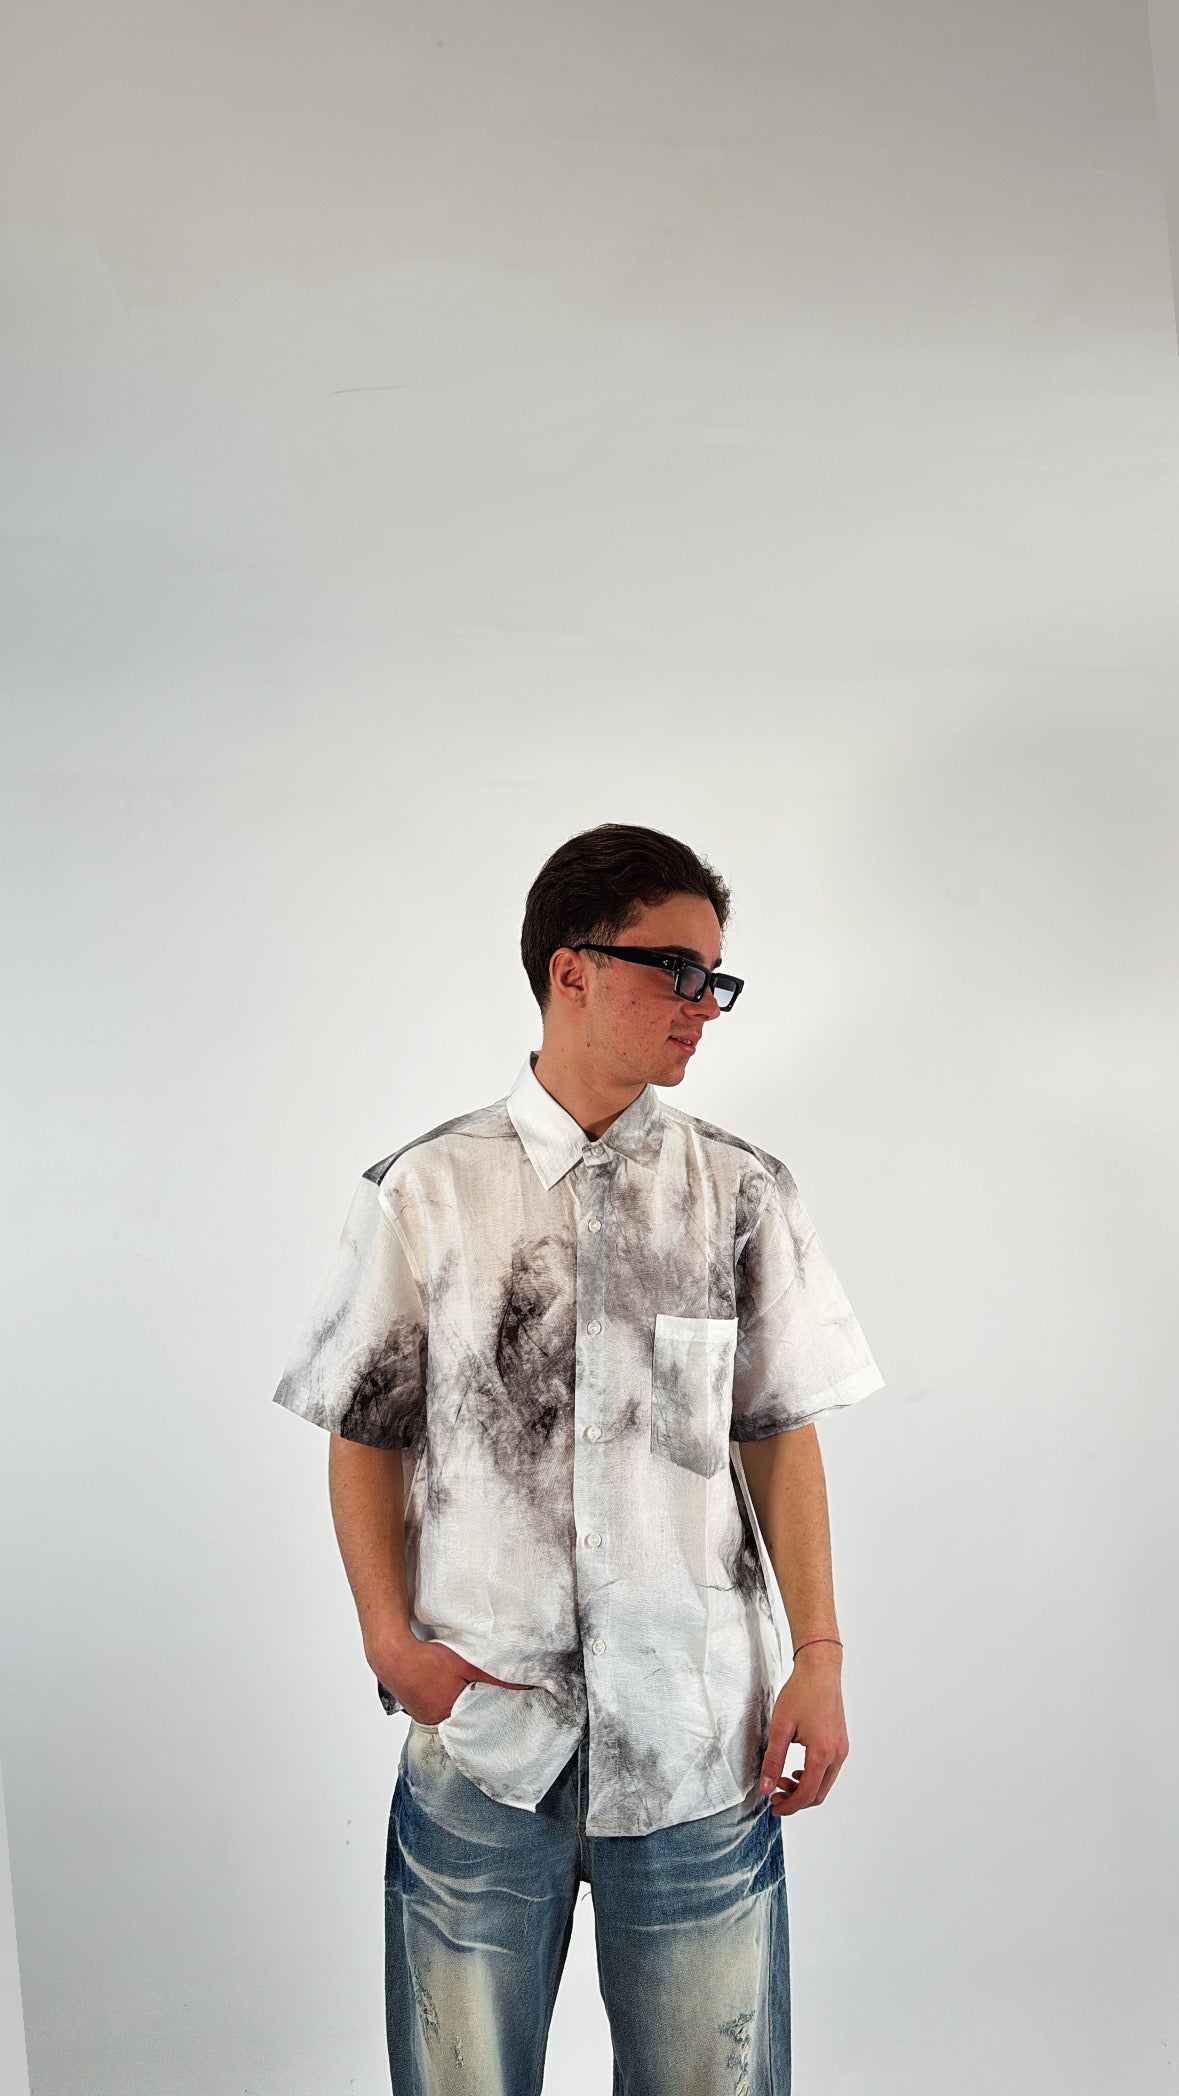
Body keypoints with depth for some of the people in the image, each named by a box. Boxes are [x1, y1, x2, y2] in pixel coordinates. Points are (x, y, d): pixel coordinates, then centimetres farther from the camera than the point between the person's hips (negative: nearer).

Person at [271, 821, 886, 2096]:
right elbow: (366, 1438, 4)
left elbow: (780, 1433, 4)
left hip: (698, 1741, 1)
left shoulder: (740, 1193, 1)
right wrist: (391, 1640, -6)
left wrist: (819, 1656, -1)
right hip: (480, 1725, 0)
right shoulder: (424, 1192, -2)